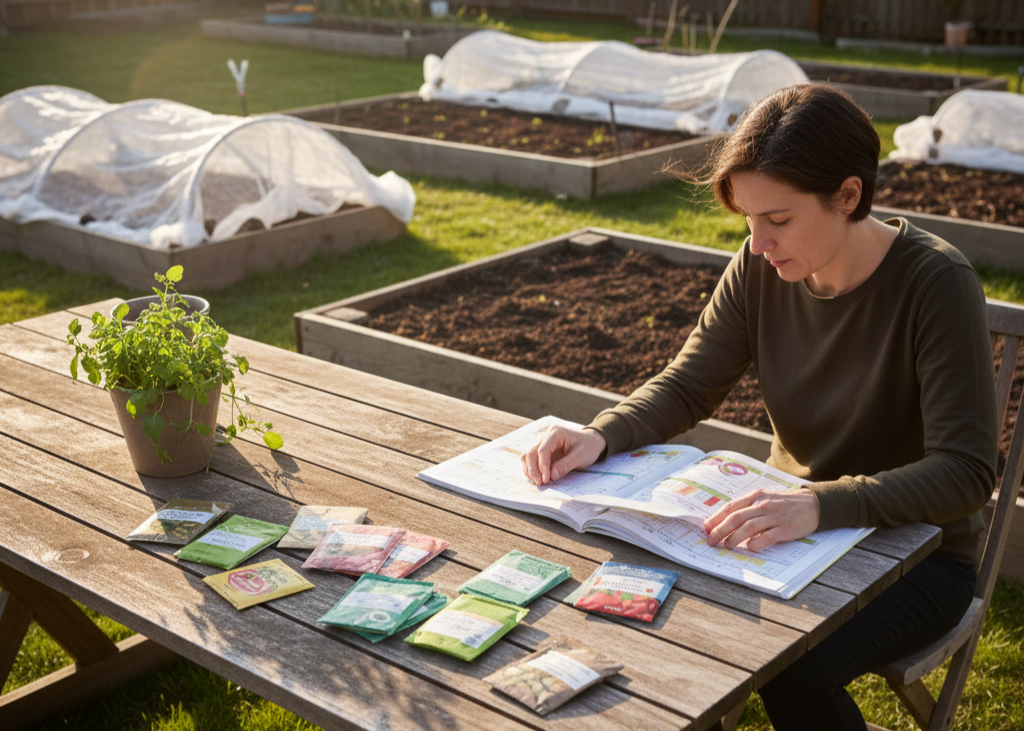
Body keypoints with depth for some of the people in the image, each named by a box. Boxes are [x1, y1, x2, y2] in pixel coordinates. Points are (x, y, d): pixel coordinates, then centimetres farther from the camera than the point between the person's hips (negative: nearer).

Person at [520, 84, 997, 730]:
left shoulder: (937, 283, -22)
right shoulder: (761, 268, -7)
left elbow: (966, 472, -27)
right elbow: (687, 387, 1)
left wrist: (822, 505, -42)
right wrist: (601, 437, -19)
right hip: (797, 524, 5)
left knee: (793, 669, -29)